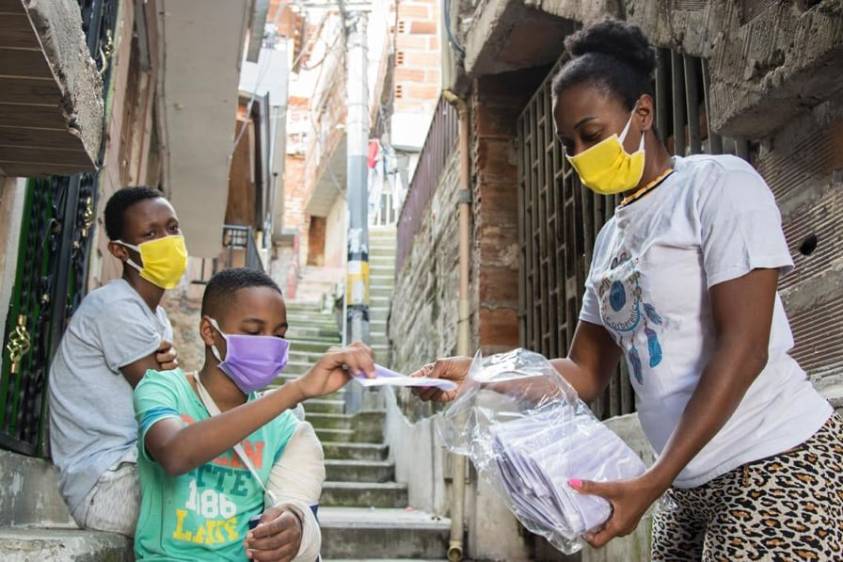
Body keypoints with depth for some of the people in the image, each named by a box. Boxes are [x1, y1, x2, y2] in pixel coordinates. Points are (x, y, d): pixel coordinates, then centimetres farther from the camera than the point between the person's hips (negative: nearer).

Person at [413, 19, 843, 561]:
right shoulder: (611, 237, 13)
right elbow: (585, 372, 12)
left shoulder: (720, 183, -9)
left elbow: (743, 348, -17)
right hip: (691, 486, 7)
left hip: (774, 463, -7)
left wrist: (649, 484, -22)